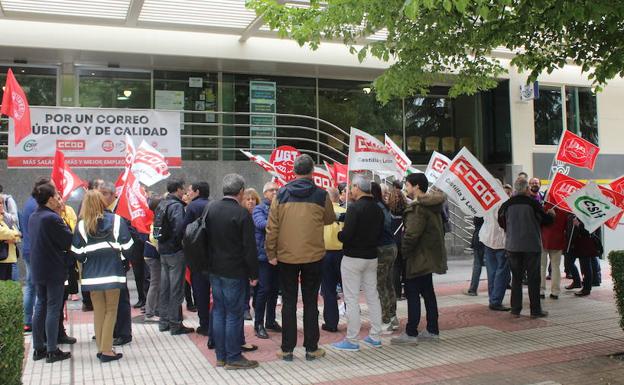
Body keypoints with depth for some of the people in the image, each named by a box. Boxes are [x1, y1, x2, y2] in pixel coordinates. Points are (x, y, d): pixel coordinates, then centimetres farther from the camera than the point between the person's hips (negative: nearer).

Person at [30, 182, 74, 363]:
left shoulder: (33, 217, 8)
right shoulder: (52, 218, -19)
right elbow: (70, 240, -17)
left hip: (38, 268, 8)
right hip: (54, 269, -8)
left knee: (40, 306, 14)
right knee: (53, 309, -1)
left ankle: (38, 348, 20)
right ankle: (52, 351, 4)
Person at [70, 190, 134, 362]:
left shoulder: (81, 225, -2)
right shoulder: (116, 221, -6)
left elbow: (77, 253, -3)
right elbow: (127, 248, -6)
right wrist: (126, 259, 14)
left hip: (92, 275, 2)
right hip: (113, 273, -2)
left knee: (98, 311, 14)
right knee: (111, 311, 7)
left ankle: (101, 348, 18)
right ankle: (107, 350, 4)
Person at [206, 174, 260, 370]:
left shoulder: (211, 209, 4)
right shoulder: (242, 213, -16)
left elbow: (206, 238, 12)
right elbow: (249, 247, -15)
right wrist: (254, 274, -7)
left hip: (214, 270, 7)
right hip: (234, 272, -7)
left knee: (219, 311, 13)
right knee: (234, 313, 1)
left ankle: (221, 355, 21)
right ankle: (233, 357, 8)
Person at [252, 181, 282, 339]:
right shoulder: (259, 209, -1)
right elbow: (261, 223, -20)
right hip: (264, 254, -5)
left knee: (274, 289, 12)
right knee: (264, 289, -4)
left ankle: (270, 321, 25)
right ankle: (259, 324, 6)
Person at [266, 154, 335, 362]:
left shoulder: (281, 195, -4)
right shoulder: (321, 195, -6)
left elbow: (272, 227, -4)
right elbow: (330, 219, 10)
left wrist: (271, 253, 4)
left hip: (286, 257, 1)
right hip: (314, 257, 0)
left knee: (289, 302, 10)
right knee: (310, 302, 10)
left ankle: (287, 349, 14)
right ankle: (311, 348, 16)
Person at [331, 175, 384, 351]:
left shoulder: (354, 207, -17)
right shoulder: (378, 209, 6)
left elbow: (346, 235, -23)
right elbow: (380, 235, 12)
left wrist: (337, 234, -3)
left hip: (353, 258, -7)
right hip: (372, 257, 7)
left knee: (351, 299, 0)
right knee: (373, 296, 14)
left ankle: (352, 340, 5)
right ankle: (375, 337, 21)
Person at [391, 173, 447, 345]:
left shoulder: (418, 207, -19)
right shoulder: (433, 205, 12)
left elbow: (411, 234, -24)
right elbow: (440, 229, 20)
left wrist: (404, 251, -11)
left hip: (418, 257, -10)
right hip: (430, 256, 10)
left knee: (412, 293, -5)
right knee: (428, 292, 15)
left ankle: (411, 334, -1)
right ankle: (432, 330, 23)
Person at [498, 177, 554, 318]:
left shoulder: (507, 204, -3)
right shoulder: (533, 203, -11)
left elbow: (502, 223, 8)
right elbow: (546, 220, -1)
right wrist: (551, 214, 21)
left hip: (512, 246, 3)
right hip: (531, 246, -3)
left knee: (516, 277, 11)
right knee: (533, 278, 6)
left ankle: (515, 309, 12)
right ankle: (535, 310, 10)